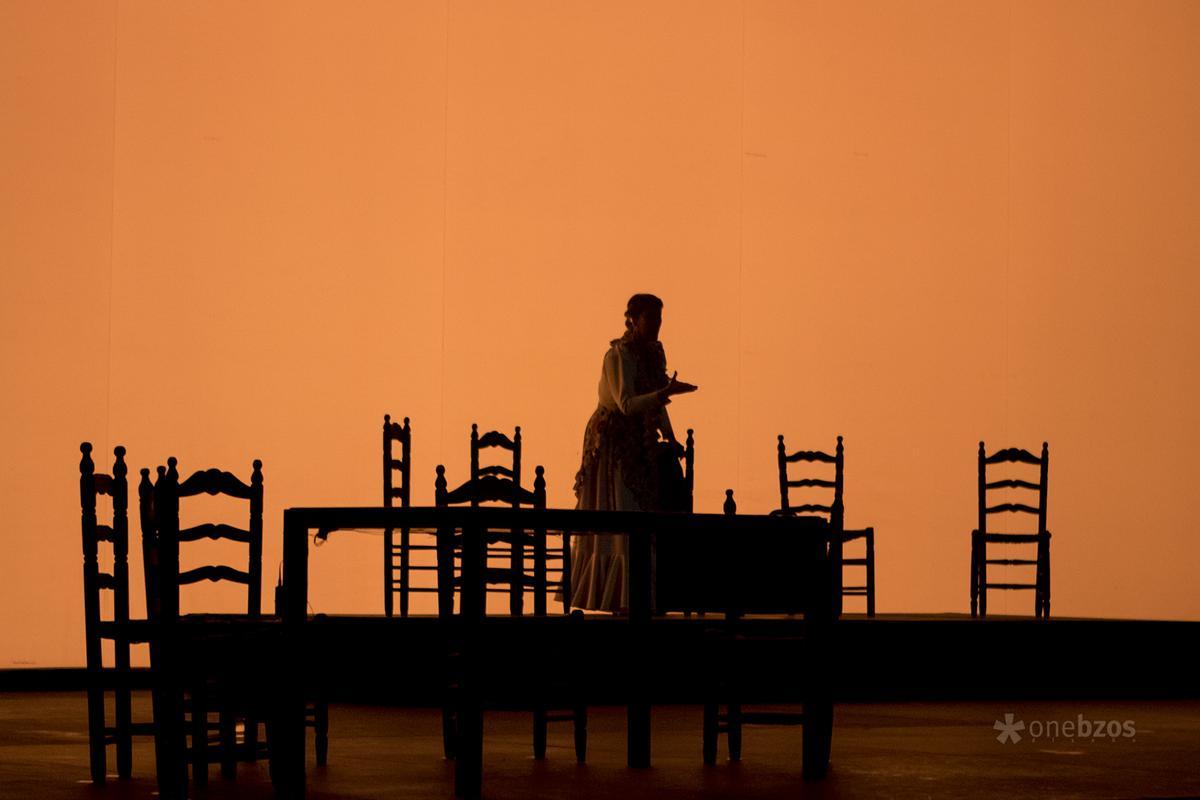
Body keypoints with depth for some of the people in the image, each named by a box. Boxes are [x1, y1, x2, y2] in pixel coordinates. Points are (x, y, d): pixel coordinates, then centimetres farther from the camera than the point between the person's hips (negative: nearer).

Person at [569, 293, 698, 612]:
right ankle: (618, 597, -7)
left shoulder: (655, 352, 7)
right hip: (612, 441, -8)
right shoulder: (617, 355, -17)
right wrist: (665, 392, -38)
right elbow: (626, 404, -27)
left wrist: (669, 436, 6)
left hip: (639, 443, 8)